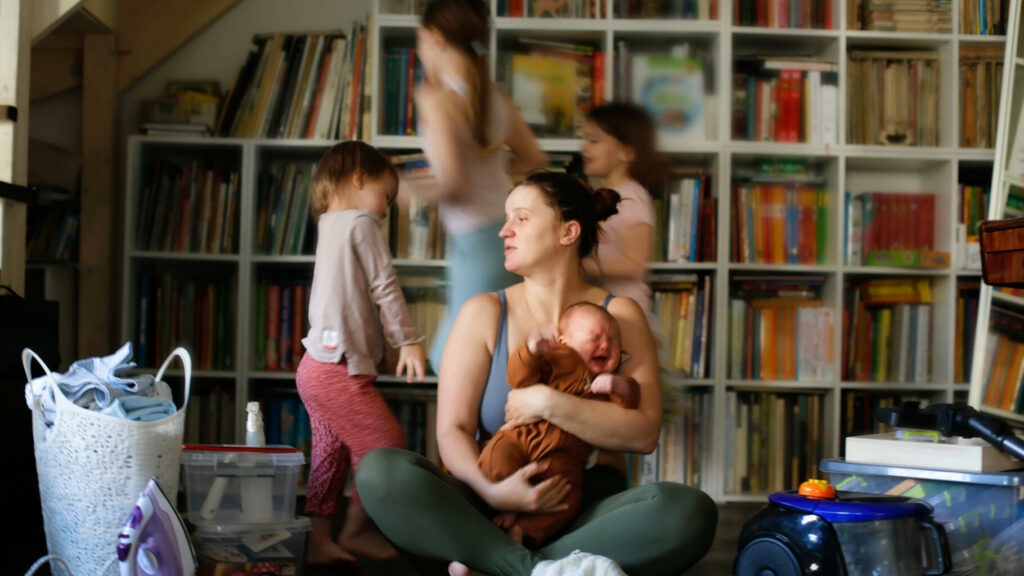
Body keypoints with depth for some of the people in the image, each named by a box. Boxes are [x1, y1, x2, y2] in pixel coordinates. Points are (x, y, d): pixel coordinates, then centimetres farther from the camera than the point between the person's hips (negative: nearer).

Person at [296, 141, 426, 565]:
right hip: (339, 370, -10)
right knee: (388, 445, -2)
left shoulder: (329, 227, 21)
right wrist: (409, 341, -8)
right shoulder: (361, 222, -7)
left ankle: (318, 541, 17)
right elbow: (384, 287, -12)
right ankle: (355, 530, 10)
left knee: (330, 455, 13)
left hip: (315, 366, 10)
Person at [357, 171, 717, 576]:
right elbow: (452, 429, -2)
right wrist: (489, 491, -22)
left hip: (588, 510, 0)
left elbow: (644, 433, -7)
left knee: (690, 511, -31)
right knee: (379, 469, -25)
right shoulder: (484, 314, 7)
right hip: (492, 511, 0)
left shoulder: (619, 316, 6)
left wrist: (548, 403, -17)